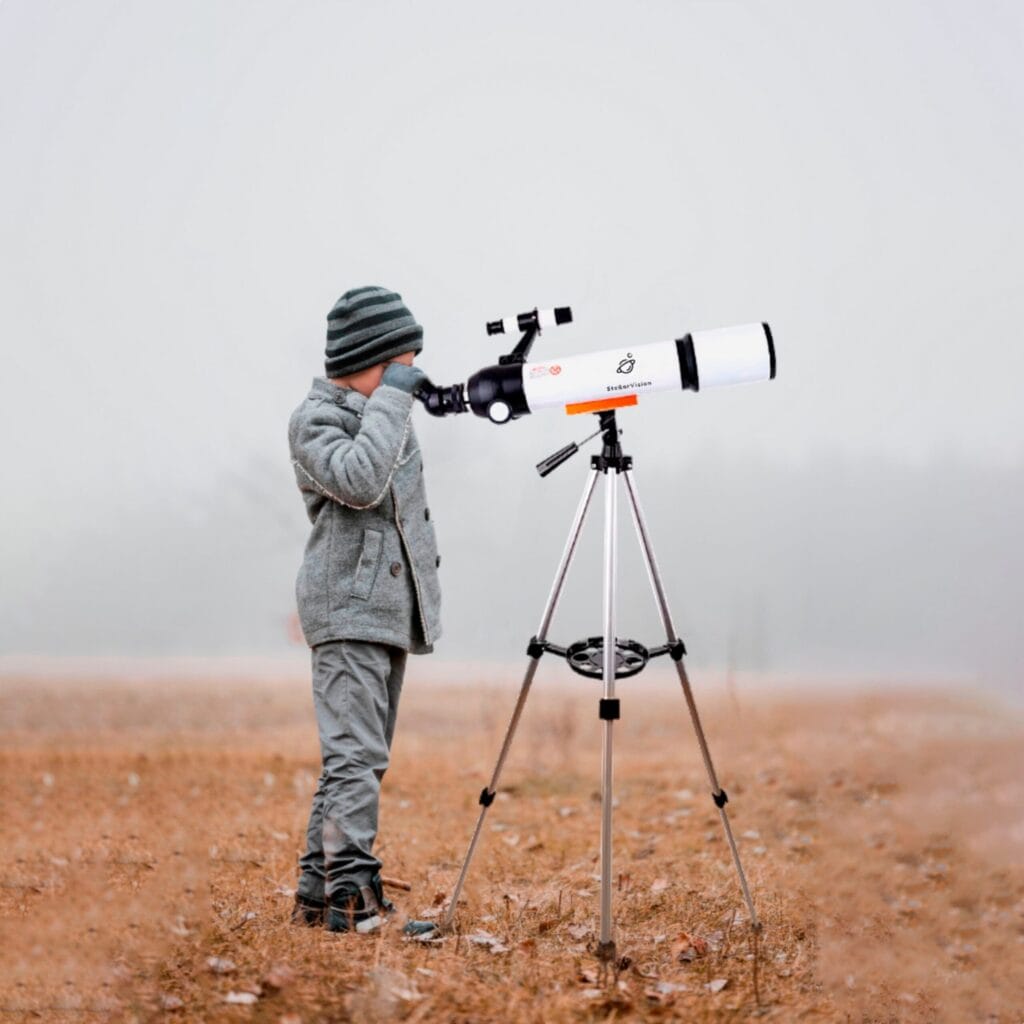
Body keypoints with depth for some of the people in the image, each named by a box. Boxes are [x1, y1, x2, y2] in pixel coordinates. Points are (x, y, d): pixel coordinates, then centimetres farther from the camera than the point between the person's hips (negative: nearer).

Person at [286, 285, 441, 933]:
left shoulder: (386, 412, 18)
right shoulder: (315, 419, -8)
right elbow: (358, 480, -27)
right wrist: (392, 399, -21)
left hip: (392, 610, 9)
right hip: (348, 611, -9)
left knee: (365, 757, 9)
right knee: (355, 754, -15)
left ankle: (318, 891, 13)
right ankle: (351, 893, -17)